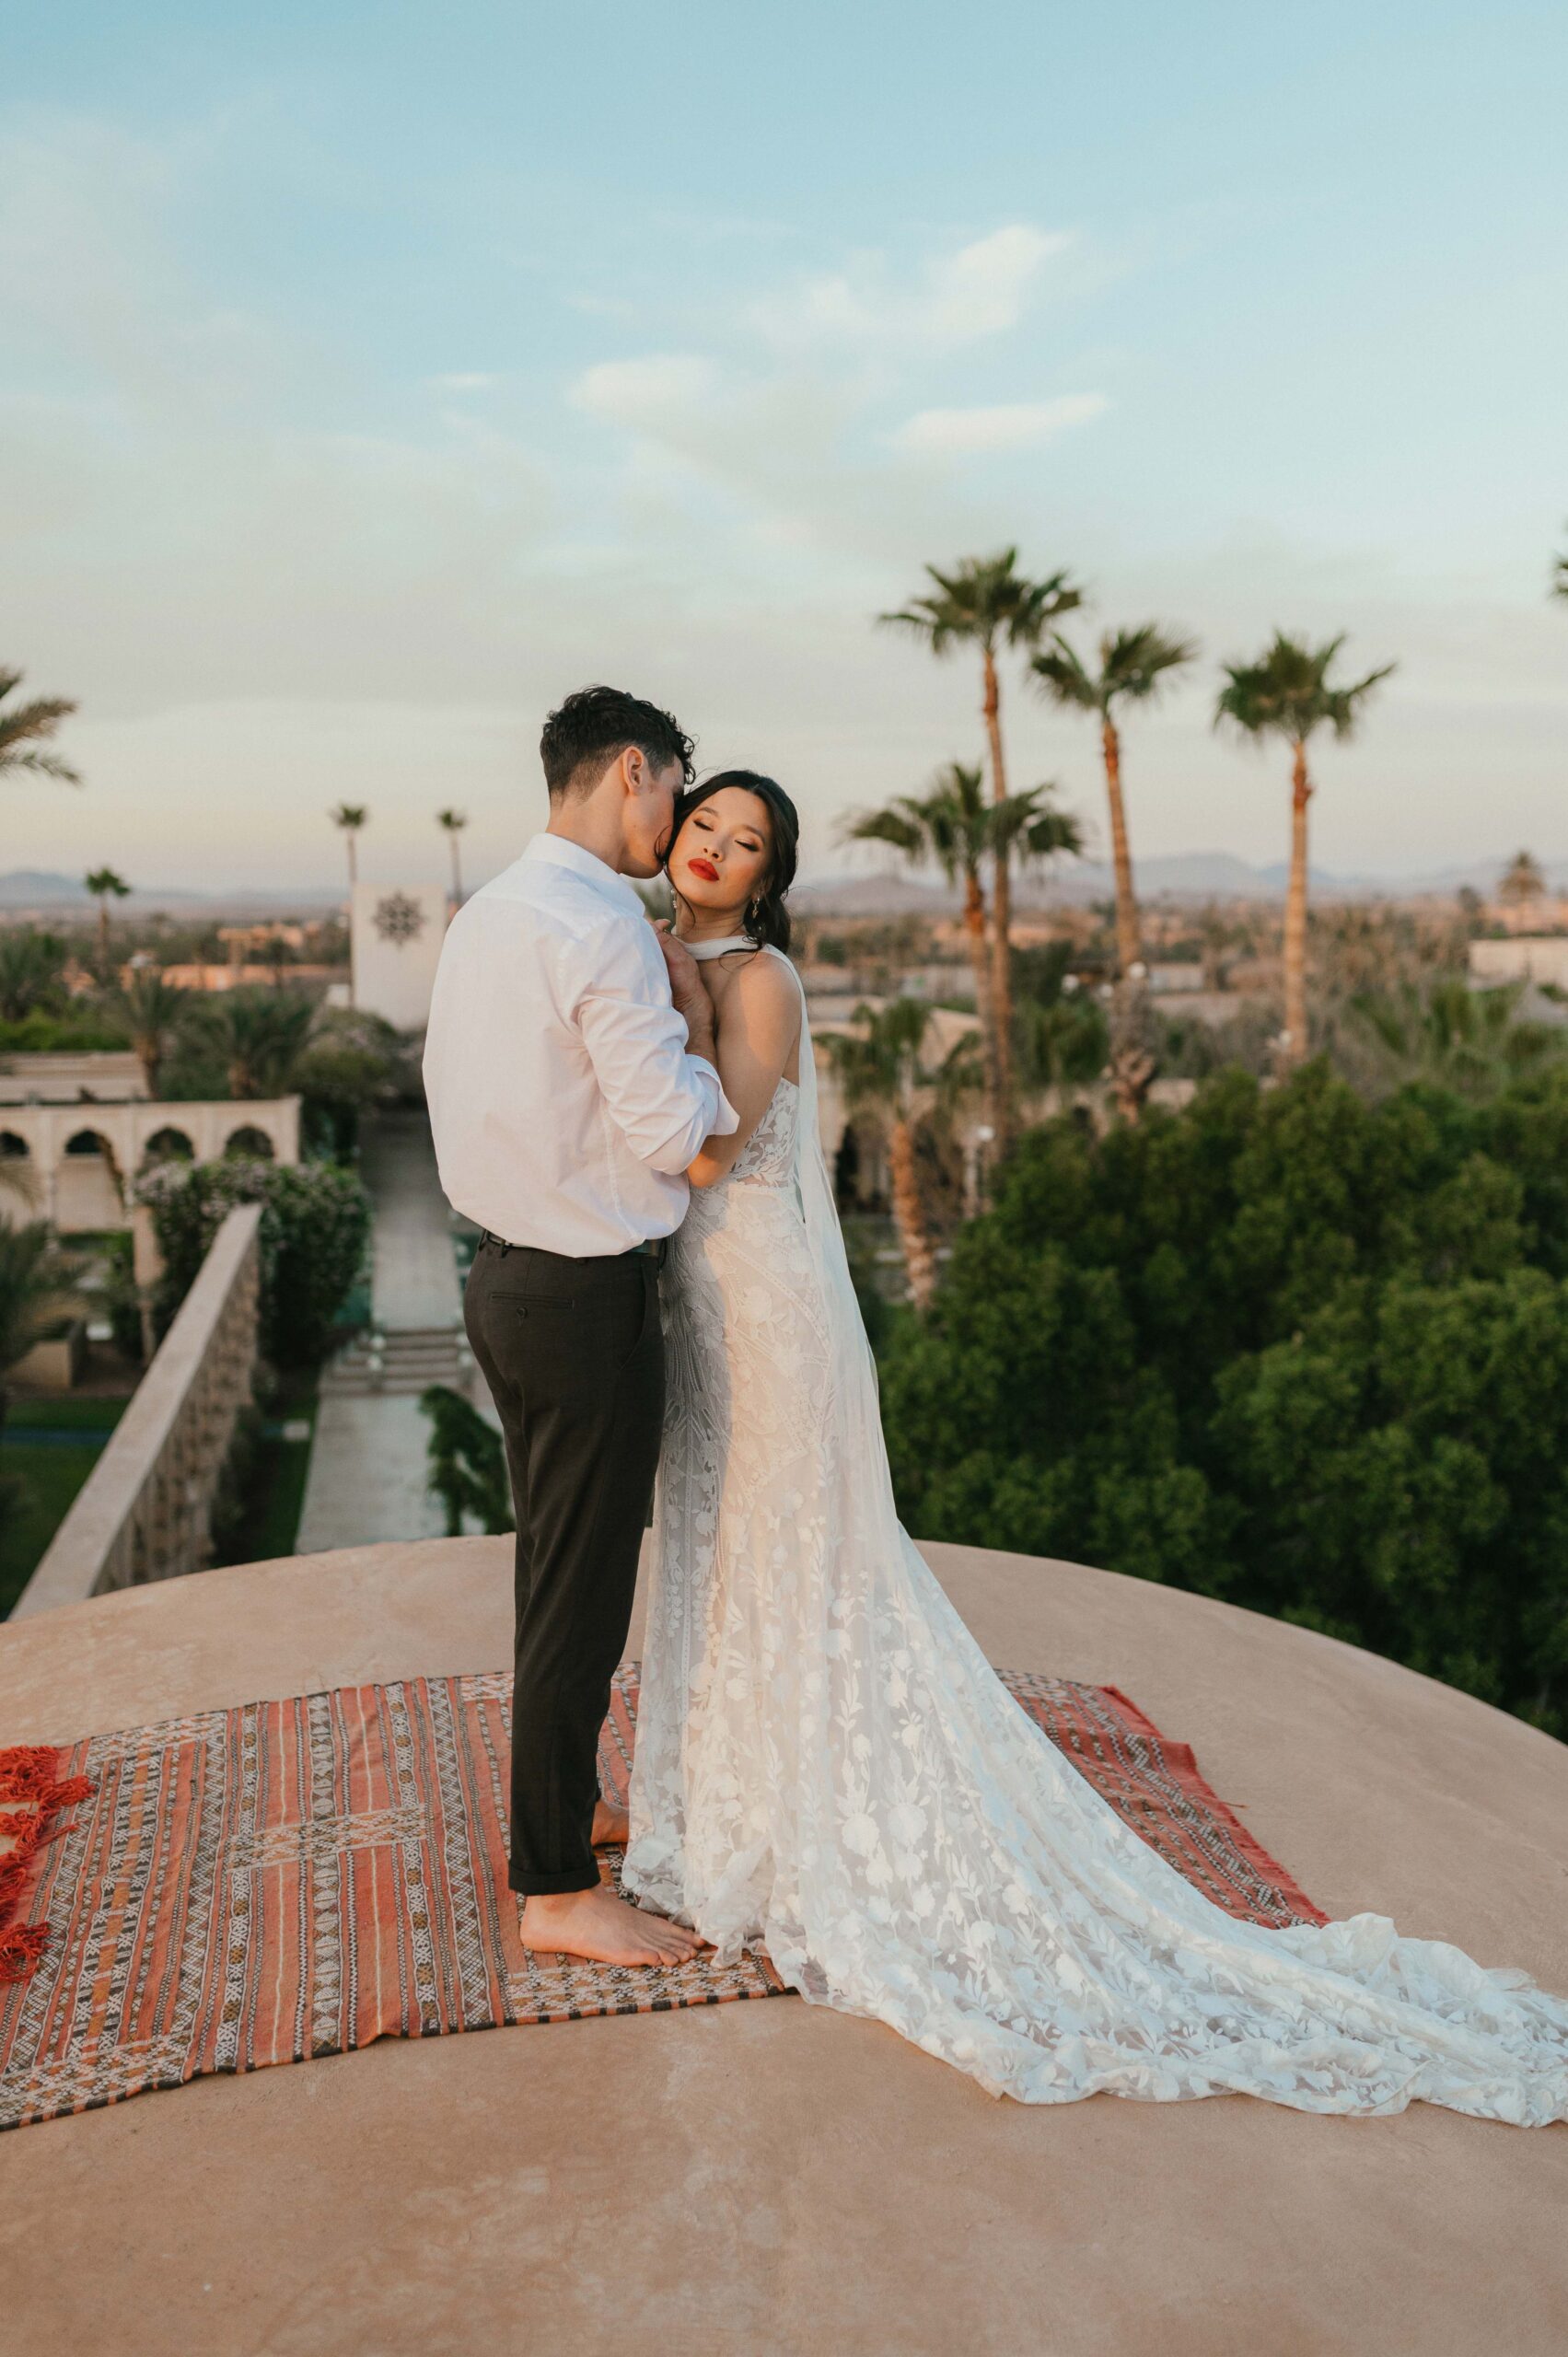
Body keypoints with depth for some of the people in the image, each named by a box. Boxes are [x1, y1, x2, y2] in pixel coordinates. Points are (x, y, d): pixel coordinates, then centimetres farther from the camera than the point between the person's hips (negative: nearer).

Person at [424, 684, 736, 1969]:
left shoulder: (486, 913, 9)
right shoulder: (604, 927, -20)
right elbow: (679, 1134, -20)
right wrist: (694, 1020, -4)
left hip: (509, 1273, 10)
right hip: (589, 1298, -10)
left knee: (558, 1564, 22)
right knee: (583, 1590, 3)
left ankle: (564, 1801, 41)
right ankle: (557, 1889, 18)